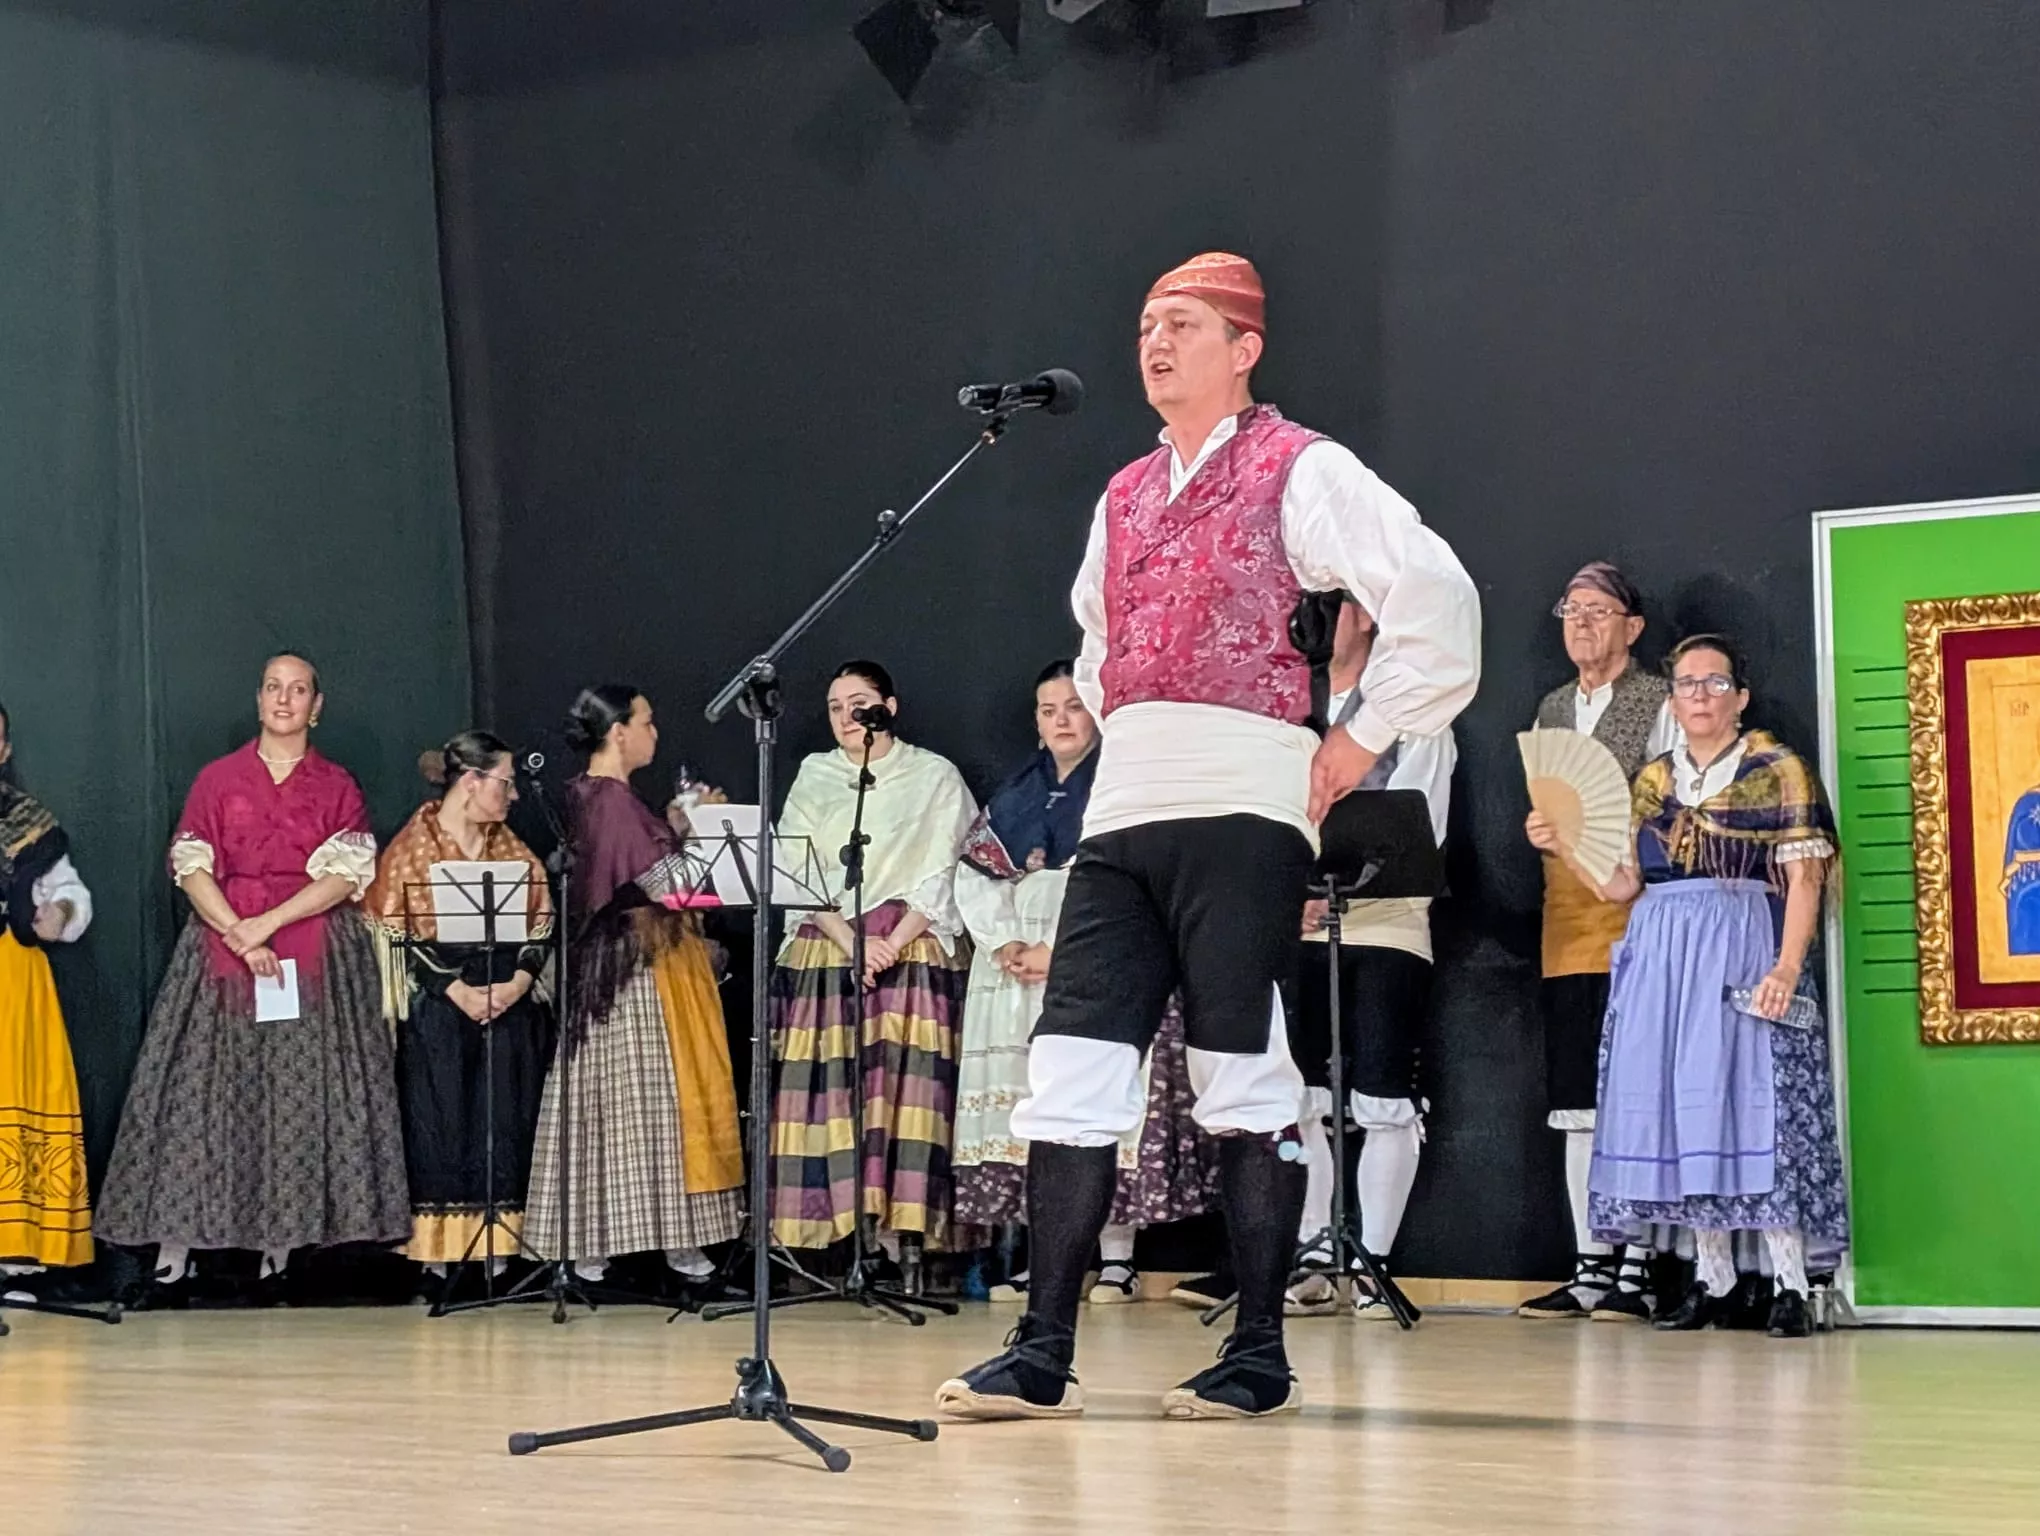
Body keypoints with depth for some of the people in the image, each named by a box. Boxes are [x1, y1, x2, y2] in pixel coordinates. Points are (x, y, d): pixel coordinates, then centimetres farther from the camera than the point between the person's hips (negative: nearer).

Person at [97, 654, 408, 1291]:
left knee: (298, 1091, -5)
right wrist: (239, 935, -14)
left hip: (315, 959, 0)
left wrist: (269, 922, -15)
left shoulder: (337, 787, 8)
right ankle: (174, 1241, -7)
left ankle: (281, 1243, -3)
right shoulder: (218, 779, 9)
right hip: (222, 946, 0)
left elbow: (345, 875, -3)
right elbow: (190, 867, 1)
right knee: (204, 1086, -6)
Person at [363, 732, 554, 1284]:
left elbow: (541, 924, 10)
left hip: (510, 1004, 4)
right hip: (436, 1005, -4)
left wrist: (518, 983, -8)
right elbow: (398, 930, -8)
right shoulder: (414, 845, -2)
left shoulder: (512, 849, 14)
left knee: (503, 1124, 1)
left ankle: (497, 1243, 5)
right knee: (440, 1122, -4)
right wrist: (458, 990, -15)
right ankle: (439, 1245, 1)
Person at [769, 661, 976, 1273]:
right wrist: (853, 944, -9)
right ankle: (831, 1232, -10)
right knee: (827, 1091, -7)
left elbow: (941, 876, 1)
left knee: (908, 1090, -12)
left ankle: (905, 1239, -15)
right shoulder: (813, 777, 14)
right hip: (825, 953, 2)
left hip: (912, 953, -2)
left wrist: (893, 943, -12)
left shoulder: (934, 776, 8)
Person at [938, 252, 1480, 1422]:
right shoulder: (1124, 497, 20)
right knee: (1071, 1070, -1)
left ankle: (1260, 1357, 5)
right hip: (1124, 804, 7)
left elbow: (1438, 595, -10)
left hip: (1240, 805, -7)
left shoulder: (1299, 471, -1)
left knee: (1245, 1079, -3)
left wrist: (1365, 739, -7)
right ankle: (1044, 1354, 0)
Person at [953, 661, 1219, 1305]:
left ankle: (1116, 1257, -10)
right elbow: (974, 875, 12)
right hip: (1015, 968, 5)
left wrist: (1057, 951, -14)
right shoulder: (1013, 796, 19)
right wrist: (1005, 944, -5)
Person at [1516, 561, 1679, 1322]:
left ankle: (1636, 1269, -5)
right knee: (1578, 1107, 7)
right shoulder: (1552, 709, 18)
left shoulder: (1661, 705, -1)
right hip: (1567, 929, 6)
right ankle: (1589, 1267, 11)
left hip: (1636, 924, -6)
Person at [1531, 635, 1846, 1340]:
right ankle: (1712, 1282, 10)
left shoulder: (1778, 770, 2)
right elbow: (1620, 885, 16)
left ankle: (1791, 1286, -8)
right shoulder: (1653, 780, 16)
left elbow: (1803, 878, -6)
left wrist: (1787, 967, -17)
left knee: (1753, 1099, -11)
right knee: (1684, 1108, 3)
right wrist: (1563, 844, 2)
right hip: (1662, 956, 5)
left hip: (1744, 950, -5)